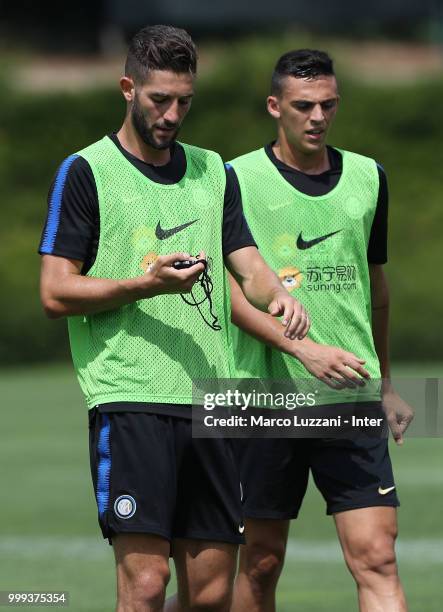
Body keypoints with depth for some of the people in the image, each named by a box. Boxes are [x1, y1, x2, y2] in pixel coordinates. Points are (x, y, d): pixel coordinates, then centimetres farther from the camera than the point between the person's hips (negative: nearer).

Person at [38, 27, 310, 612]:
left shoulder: (214, 172, 18)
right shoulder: (85, 172, 2)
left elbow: (248, 263, 16)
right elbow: (56, 293, -2)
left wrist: (277, 295, -7)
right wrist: (146, 284, -16)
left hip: (210, 399, 6)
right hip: (130, 398, -5)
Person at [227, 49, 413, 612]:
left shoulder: (368, 177, 11)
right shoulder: (239, 179, -2)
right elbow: (230, 289, -9)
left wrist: (385, 383, 27)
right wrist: (303, 348, -21)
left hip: (354, 401, 2)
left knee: (376, 556, -9)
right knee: (260, 564, 5)